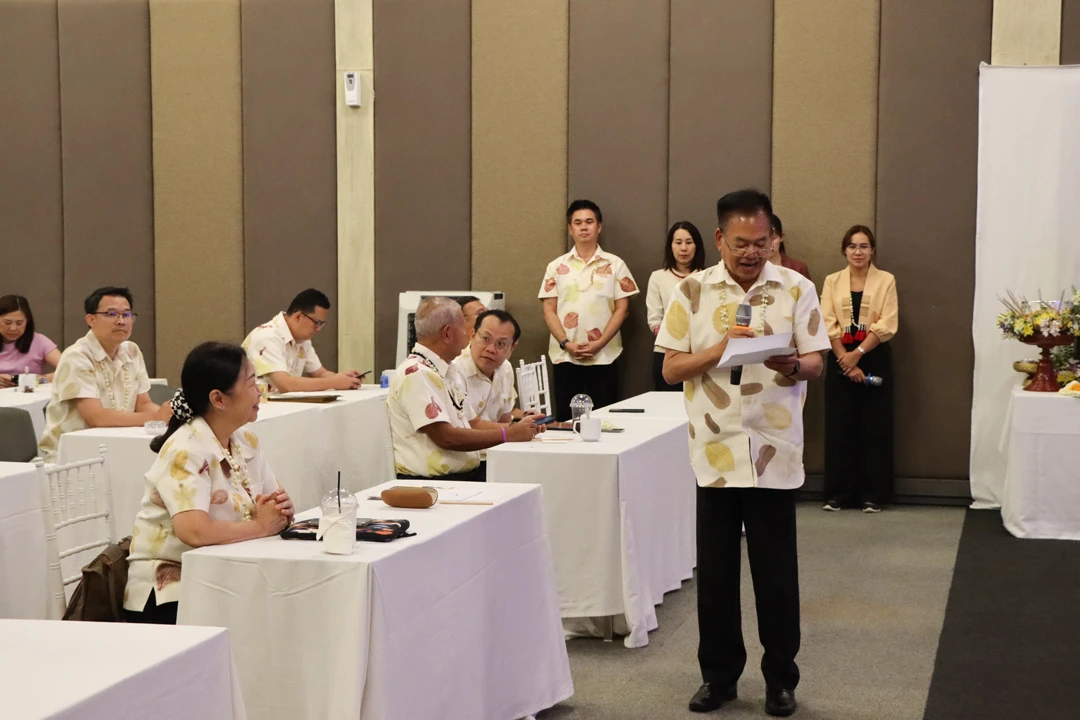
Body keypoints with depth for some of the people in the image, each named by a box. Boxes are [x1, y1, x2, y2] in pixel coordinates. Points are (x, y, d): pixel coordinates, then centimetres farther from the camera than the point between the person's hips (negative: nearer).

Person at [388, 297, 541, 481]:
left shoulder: (447, 371, 16)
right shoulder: (416, 374, -14)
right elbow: (446, 437, -19)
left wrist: (516, 427, 9)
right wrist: (507, 435, -12)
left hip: (469, 475, 9)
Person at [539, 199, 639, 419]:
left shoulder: (614, 264, 5)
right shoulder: (557, 266, 8)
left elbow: (621, 309, 0)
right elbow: (549, 310, 5)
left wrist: (600, 343, -11)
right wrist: (565, 343, -9)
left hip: (604, 356, -1)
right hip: (565, 357, 1)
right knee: (566, 419, 3)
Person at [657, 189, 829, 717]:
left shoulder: (796, 289, 1)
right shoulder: (692, 291, 2)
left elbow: (816, 364, 0)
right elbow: (671, 369, 0)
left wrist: (791, 366, -22)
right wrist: (718, 349, -16)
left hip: (775, 452, -1)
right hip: (715, 451, 1)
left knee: (776, 572, 5)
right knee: (715, 569, 8)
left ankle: (781, 677, 18)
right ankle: (719, 673, 21)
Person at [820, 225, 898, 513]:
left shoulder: (886, 280, 3)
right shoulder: (832, 281, 8)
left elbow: (887, 325, -6)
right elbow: (828, 324, -1)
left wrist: (858, 353, -15)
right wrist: (845, 359, -12)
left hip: (875, 358, -1)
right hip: (840, 359, 1)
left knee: (874, 426, 0)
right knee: (839, 426, 0)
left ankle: (872, 494, 5)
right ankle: (837, 494, 7)